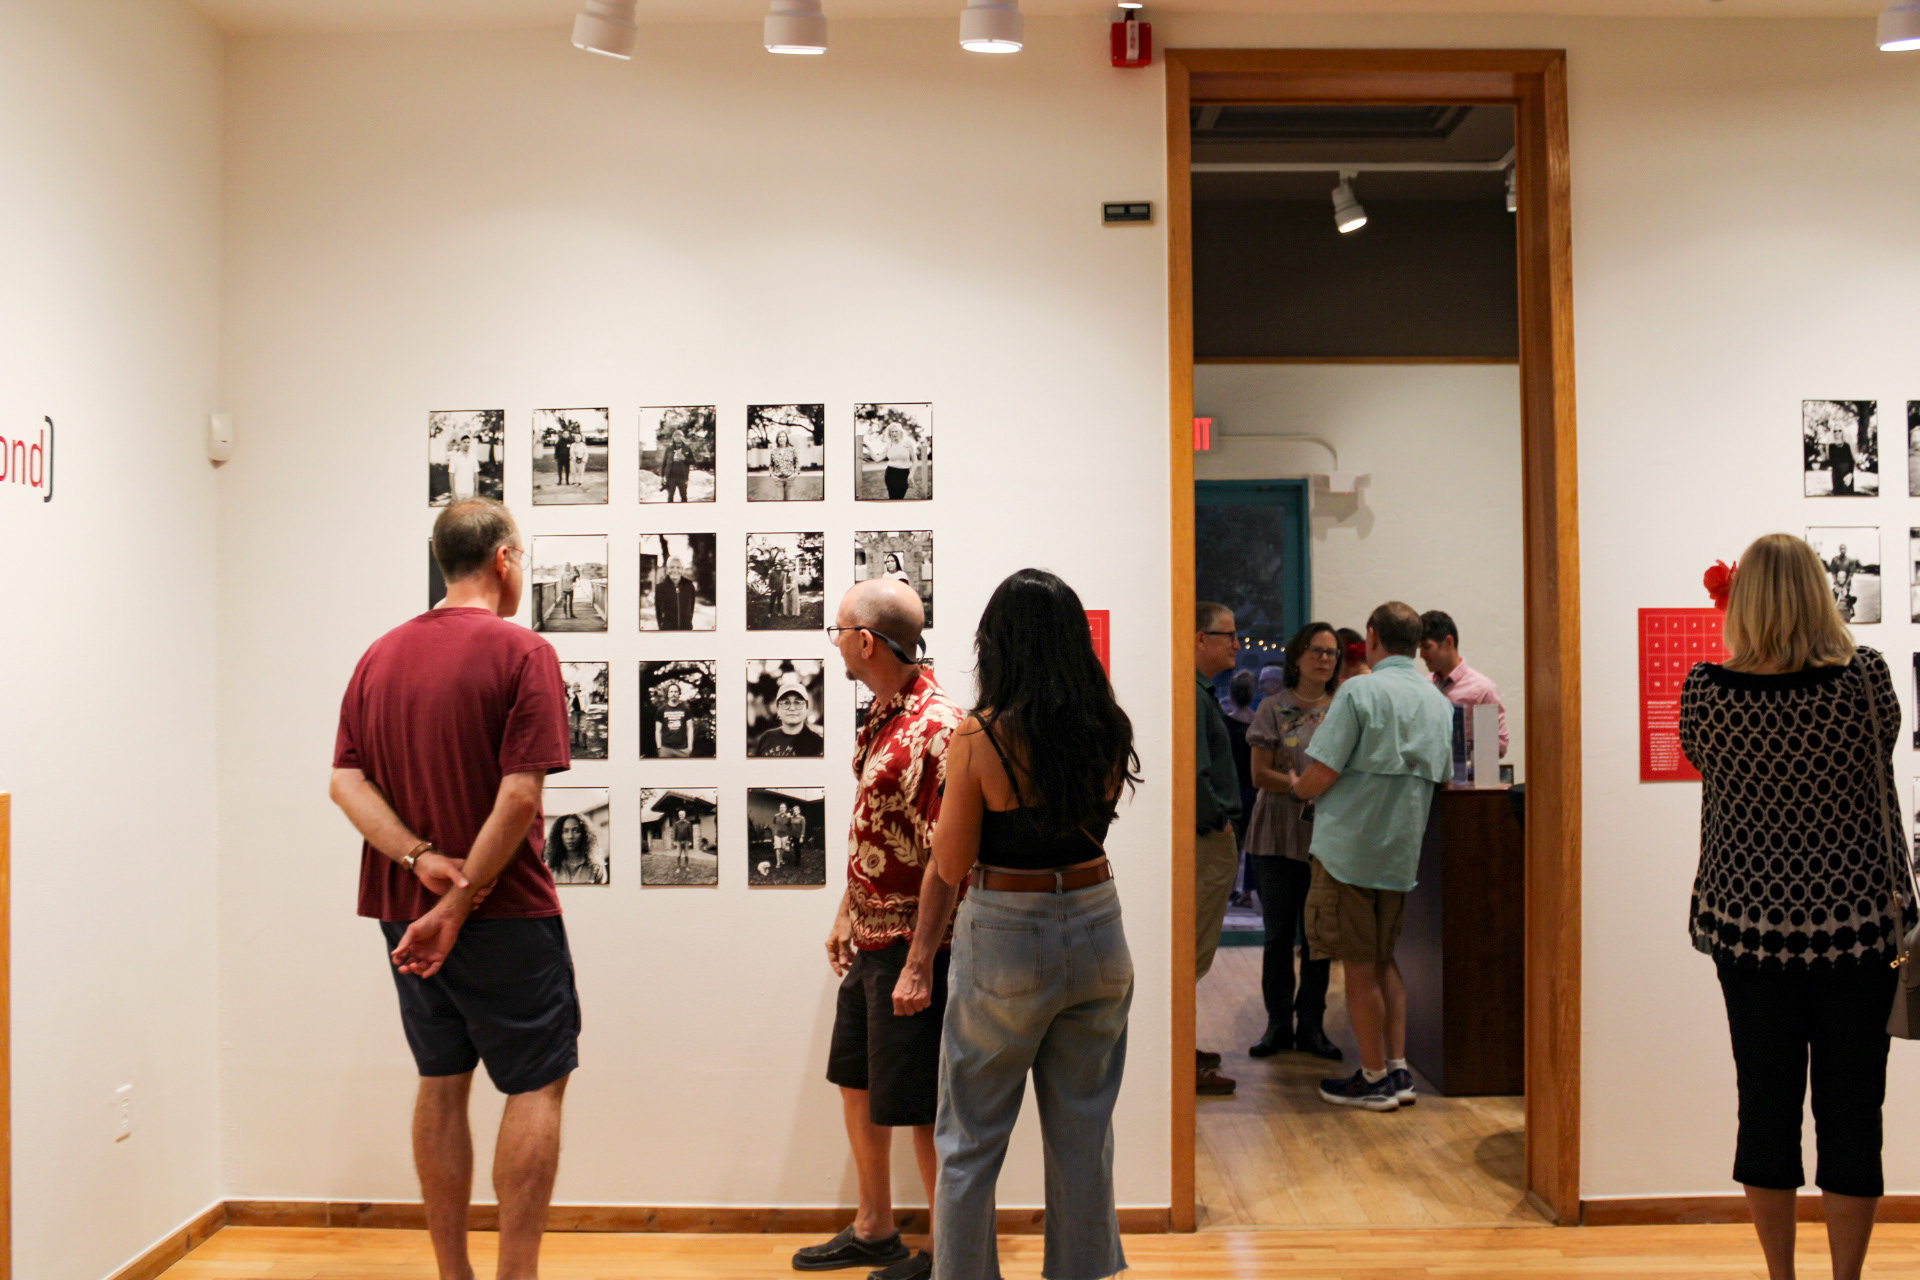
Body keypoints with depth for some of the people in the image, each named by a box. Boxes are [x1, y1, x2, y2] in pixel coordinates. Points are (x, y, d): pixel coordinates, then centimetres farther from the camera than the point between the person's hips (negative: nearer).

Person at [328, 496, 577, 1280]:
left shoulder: (381, 655, 10)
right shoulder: (523, 654, -11)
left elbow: (345, 781, 1)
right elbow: (520, 794, -20)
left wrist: (423, 858, -10)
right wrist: (463, 901, -16)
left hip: (404, 911, 7)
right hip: (503, 911, -7)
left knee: (442, 1083, 15)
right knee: (537, 1083, 3)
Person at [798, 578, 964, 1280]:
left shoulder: (936, 727, -22)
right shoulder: (880, 715, 8)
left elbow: (944, 860, -23)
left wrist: (919, 964, -23)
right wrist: (845, 917, 18)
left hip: (910, 947, -10)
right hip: (867, 940, 10)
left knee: (920, 1106, 3)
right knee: (856, 1084, 19)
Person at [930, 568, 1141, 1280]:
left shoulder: (978, 737, -15)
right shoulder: (1110, 730, -3)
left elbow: (952, 866, -9)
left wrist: (943, 817, 7)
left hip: (1005, 938, -4)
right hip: (1097, 930, 4)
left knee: (970, 1141, 11)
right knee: (1084, 1135, 16)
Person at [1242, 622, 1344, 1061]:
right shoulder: (1274, 709, 2)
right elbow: (1260, 774, -4)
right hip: (1279, 834, -2)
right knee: (1279, 933, 3)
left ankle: (1311, 1024, 15)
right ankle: (1278, 1024, 13)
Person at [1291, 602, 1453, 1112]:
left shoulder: (1359, 692, -14)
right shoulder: (1438, 702, 8)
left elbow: (1320, 775, -17)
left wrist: (1299, 788, 4)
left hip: (1349, 849, -7)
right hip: (1403, 853, 7)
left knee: (1359, 969, 3)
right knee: (1384, 960, 18)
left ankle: (1375, 1078, 12)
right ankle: (1399, 1070, 19)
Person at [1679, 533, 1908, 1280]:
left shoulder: (1706, 687, -8)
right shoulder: (1864, 676, -9)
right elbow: (1881, 758, 7)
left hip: (1749, 925, 1)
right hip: (1855, 923, -1)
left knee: (1765, 1106, 10)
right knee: (1852, 1108, 9)